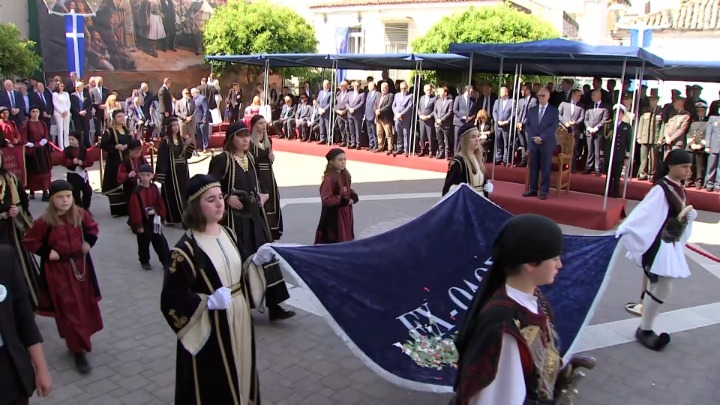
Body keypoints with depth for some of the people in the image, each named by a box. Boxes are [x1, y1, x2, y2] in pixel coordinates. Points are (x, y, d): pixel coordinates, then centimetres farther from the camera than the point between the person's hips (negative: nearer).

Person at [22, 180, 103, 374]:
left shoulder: (80, 214, -5)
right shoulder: (45, 222, -15)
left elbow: (93, 228, 13)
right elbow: (28, 241, -7)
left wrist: (88, 242, -1)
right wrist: (46, 252, -15)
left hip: (80, 265, 5)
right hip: (58, 270, -5)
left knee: (85, 306, 15)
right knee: (69, 310, -2)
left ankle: (78, 342, 36)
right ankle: (78, 350, 4)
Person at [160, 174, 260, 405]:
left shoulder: (228, 234, 3)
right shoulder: (187, 248, -19)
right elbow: (171, 298, -20)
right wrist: (209, 302, -26)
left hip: (238, 318, 7)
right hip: (209, 327, -7)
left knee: (238, 377, 21)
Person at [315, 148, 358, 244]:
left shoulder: (345, 175, 5)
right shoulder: (329, 178, -21)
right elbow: (326, 199, -25)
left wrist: (353, 197, -3)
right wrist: (343, 200, -21)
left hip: (345, 214, 9)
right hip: (333, 216, -8)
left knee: (346, 241, 17)